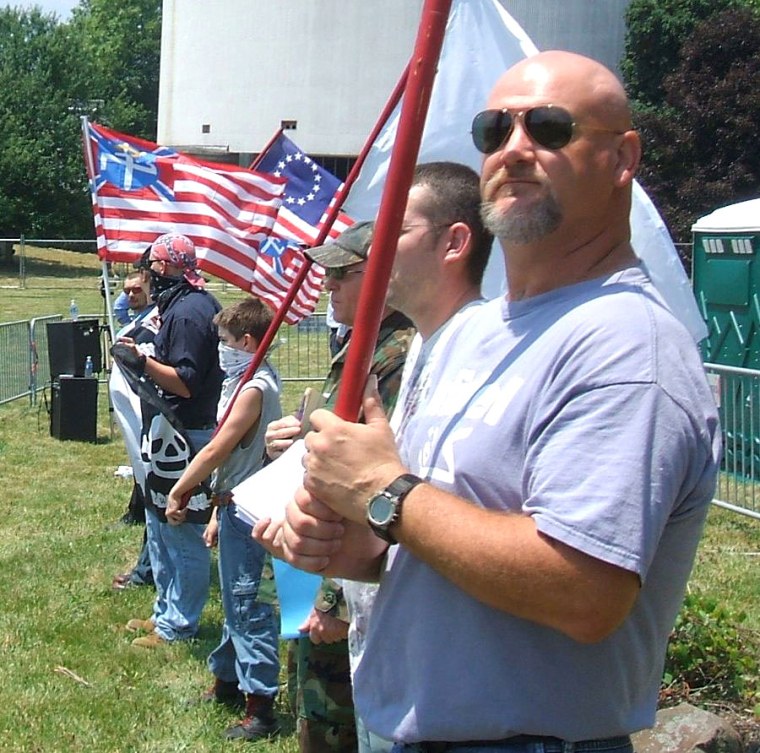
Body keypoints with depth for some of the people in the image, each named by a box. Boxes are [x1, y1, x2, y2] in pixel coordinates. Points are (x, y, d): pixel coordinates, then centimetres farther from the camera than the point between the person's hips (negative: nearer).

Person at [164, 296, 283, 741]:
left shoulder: (254, 389, -18)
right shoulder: (252, 383, 13)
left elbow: (217, 450, -20)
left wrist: (178, 492, -10)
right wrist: (219, 511, 19)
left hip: (246, 510, -10)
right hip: (236, 506, 10)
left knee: (249, 604, -8)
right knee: (235, 599, 20)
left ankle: (261, 707, -5)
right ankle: (227, 682, 33)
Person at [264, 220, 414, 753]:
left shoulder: (399, 359, -20)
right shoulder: (357, 353, 14)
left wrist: (340, 603, -25)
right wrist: (291, 449, 3)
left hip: (349, 596, -10)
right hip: (317, 591, 10)